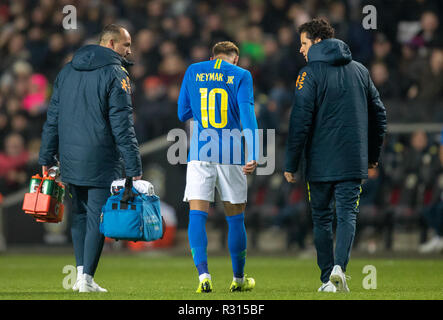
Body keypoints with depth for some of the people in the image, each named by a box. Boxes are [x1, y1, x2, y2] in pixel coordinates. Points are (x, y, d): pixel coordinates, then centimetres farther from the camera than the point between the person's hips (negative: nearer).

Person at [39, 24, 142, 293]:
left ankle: (81, 271, 10)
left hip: (70, 159, 6)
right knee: (97, 217, -1)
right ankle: (87, 278, -4)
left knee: (80, 214, 17)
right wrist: (134, 167, -13)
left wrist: (47, 157, 17)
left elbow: (53, 117, 13)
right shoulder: (116, 75, -8)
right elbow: (122, 125, -13)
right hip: (101, 161, -6)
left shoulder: (67, 71, 13)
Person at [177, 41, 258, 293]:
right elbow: (247, 113, -8)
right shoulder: (241, 75, 3)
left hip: (199, 155, 1)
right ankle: (239, 279, 20)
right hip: (231, 154, -1)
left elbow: (183, 113, 14)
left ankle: (203, 274, -20)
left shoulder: (193, 72, 9)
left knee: (197, 215, -3)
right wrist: (253, 154, -13)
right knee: (236, 218, 11)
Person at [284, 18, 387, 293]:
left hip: (320, 164, -3)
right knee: (347, 215, 1)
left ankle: (328, 279, 9)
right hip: (353, 162, 3)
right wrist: (373, 156, 24)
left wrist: (291, 164, -6)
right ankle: (339, 266, -23)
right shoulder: (360, 70, 10)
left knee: (322, 219, 9)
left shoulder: (310, 74, -6)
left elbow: (300, 122, -11)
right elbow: (379, 114, 14)